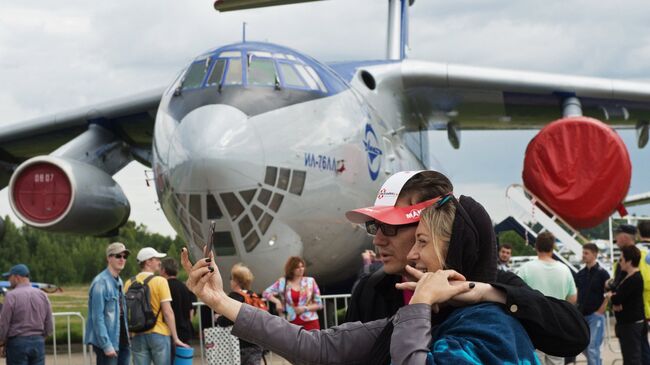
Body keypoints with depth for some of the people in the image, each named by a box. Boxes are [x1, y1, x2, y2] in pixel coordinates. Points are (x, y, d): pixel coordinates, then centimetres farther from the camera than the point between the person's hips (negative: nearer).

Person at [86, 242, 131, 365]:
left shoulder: (119, 282, 13)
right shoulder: (101, 282, -13)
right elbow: (97, 317, -17)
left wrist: (127, 339, 12)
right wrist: (106, 345, -20)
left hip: (122, 341, 8)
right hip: (108, 342, -8)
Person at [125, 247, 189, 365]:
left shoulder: (129, 283, 4)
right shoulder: (160, 281, -9)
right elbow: (168, 312, -12)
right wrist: (175, 338, -7)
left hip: (138, 336, 4)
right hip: (159, 334, -4)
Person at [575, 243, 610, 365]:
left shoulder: (602, 273, -6)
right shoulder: (580, 274, 10)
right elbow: (576, 294, 17)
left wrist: (600, 310, -13)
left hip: (596, 315, -6)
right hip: (582, 315, 6)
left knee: (592, 348, -11)